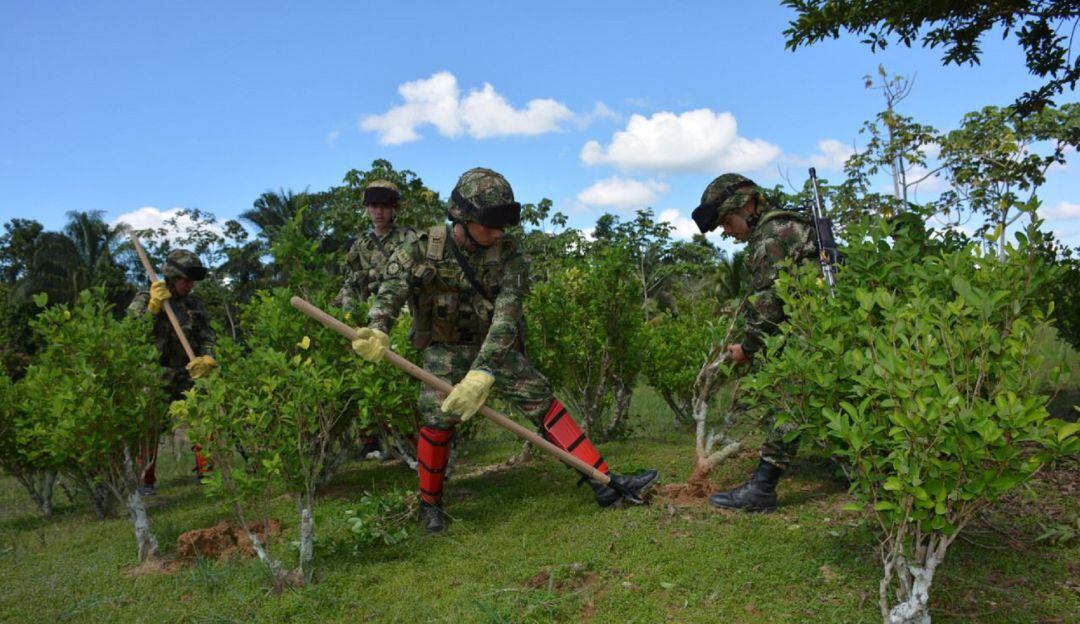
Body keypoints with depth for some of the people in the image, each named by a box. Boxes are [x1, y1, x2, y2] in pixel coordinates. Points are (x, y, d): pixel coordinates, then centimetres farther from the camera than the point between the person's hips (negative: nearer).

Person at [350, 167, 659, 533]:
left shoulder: (507, 253, -18)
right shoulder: (427, 248, -15)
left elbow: (507, 315, -29)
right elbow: (393, 288, -23)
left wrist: (483, 372, -42)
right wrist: (377, 329, -46)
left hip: (496, 348, 1)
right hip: (445, 348, -1)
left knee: (543, 402, -7)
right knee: (437, 418, -19)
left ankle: (605, 482, -5)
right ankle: (430, 504, 5)